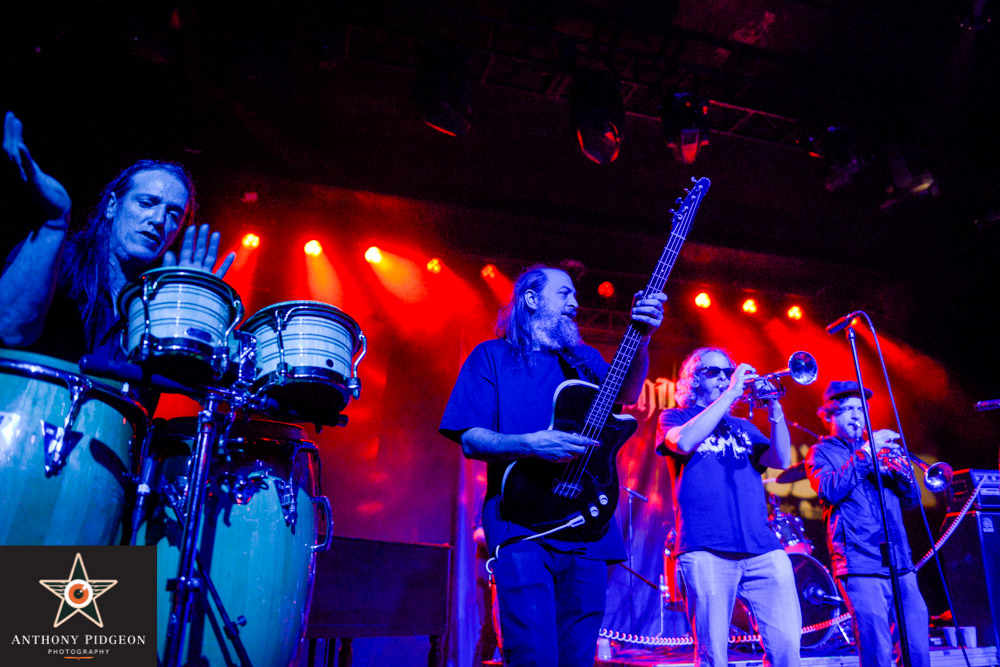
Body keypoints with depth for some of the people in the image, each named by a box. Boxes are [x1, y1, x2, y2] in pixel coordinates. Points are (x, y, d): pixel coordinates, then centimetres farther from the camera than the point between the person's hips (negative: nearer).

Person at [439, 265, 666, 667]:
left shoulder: (585, 358, 19)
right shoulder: (491, 356, 6)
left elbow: (627, 395, 0)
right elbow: (470, 440, -3)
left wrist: (641, 339, -17)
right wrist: (531, 444, -20)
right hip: (522, 523, -4)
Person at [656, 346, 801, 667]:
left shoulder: (743, 426, 25)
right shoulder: (674, 418, 12)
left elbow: (781, 460, 10)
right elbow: (684, 442, -12)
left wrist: (774, 406, -3)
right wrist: (731, 393, -8)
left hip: (763, 549, 4)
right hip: (706, 550, -4)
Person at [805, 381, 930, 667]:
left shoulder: (879, 449, 22)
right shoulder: (821, 452, 7)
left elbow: (912, 501, 16)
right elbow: (829, 491, -13)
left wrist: (900, 468, -3)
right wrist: (865, 453, -13)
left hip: (901, 564, 5)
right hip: (860, 565, -5)